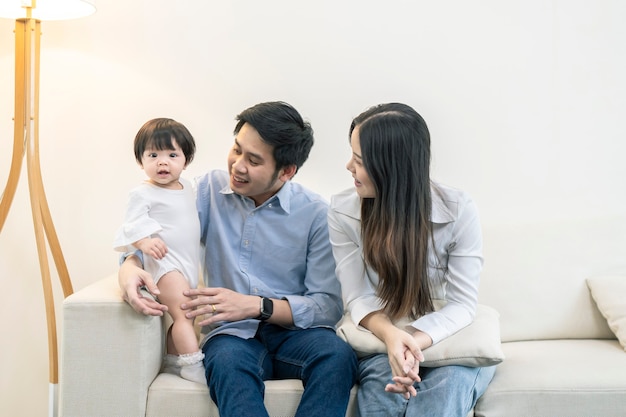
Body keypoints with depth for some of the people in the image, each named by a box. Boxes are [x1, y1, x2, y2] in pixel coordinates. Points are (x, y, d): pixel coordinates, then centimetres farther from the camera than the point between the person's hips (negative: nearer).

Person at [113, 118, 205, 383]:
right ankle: (194, 366, -14)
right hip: (165, 264, -8)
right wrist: (143, 241, -35)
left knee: (183, 316, 16)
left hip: (189, 264, 8)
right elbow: (133, 224, -16)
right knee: (183, 312, -17)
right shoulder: (142, 194, -11)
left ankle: (173, 360, 30)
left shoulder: (187, 187, 12)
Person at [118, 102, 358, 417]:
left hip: (293, 332, 0)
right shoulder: (210, 189, 6)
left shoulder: (316, 213, -3)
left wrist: (257, 306, -21)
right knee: (228, 360, -37)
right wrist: (130, 267, -15)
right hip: (231, 333, 0)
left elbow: (329, 305, -7)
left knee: (338, 354, -34)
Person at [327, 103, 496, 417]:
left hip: (446, 334, 0)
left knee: (446, 387, -32)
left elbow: (462, 303, -14)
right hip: (380, 337, 1)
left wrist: (415, 341, -34)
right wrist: (391, 335, -34)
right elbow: (358, 297, -12)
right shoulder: (342, 211, -10)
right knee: (385, 386, -33)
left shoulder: (459, 210, -15)